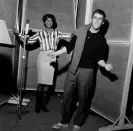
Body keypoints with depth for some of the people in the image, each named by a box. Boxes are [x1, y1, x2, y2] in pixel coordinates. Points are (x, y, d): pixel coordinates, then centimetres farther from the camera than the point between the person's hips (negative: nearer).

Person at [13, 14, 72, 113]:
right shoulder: (40, 33, 8)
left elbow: (71, 36, 4)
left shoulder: (57, 33, 10)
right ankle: (38, 104, 3)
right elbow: (28, 41, 6)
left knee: (48, 82, 2)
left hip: (52, 58, 2)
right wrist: (19, 34, 0)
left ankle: (43, 104, 12)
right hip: (43, 57, -2)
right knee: (41, 82, -7)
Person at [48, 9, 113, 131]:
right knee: (67, 95, 8)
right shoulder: (81, 31, 1)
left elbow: (99, 58, 0)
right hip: (73, 68, 2)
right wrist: (56, 53, 8)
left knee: (83, 98, 6)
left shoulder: (101, 40, -2)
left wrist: (105, 65, -20)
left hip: (87, 71, -2)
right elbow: (70, 46, 9)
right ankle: (64, 121, 25)